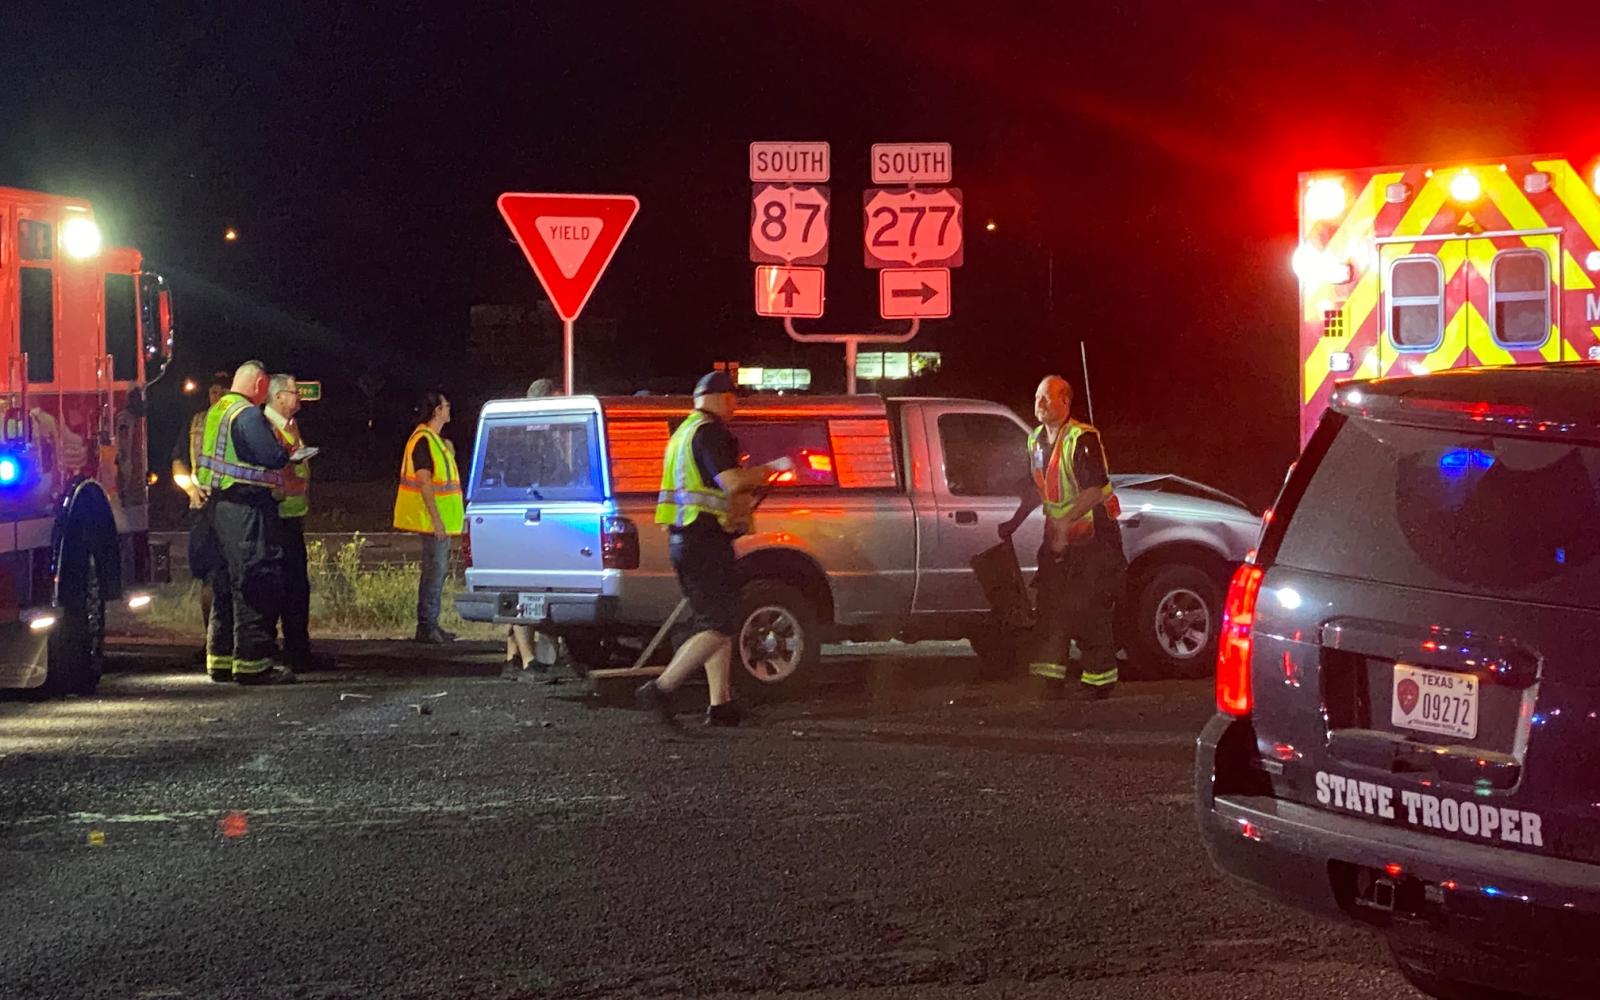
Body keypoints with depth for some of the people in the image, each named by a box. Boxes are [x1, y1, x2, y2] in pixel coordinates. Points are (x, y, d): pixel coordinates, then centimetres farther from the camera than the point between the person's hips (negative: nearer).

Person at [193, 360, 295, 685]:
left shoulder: (215, 412, 15)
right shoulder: (248, 414, -14)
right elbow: (273, 457, -19)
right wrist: (287, 451, 2)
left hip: (217, 505, 10)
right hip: (246, 508, -10)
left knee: (225, 581, 15)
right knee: (256, 582, -7)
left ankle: (220, 659, 19)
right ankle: (253, 661, -9)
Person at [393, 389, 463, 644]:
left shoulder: (437, 441, 17)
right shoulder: (423, 440, -15)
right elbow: (424, 482, -20)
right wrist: (435, 519, -23)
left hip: (442, 520, 10)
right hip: (433, 520, -10)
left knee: (439, 570, 12)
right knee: (435, 570, -10)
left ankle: (431, 625, 17)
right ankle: (426, 626, -8)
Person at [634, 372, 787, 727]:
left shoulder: (683, 432, 21)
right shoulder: (711, 431, -11)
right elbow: (731, 481, -23)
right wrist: (773, 468, -12)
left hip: (683, 538, 11)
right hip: (705, 539, -11)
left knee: (716, 622, 14)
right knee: (719, 627, -10)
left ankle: (720, 704, 12)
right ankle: (660, 690, -15)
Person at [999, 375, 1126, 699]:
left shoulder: (1083, 439, -17)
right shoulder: (1036, 441, 9)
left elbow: (1096, 491, -22)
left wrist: (1066, 521, -26)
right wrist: (1015, 522, 14)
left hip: (1093, 535, -8)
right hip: (1058, 535, 8)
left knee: (1088, 609, -7)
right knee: (1050, 603, 2)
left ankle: (1100, 674, 3)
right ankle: (1048, 672, 4)